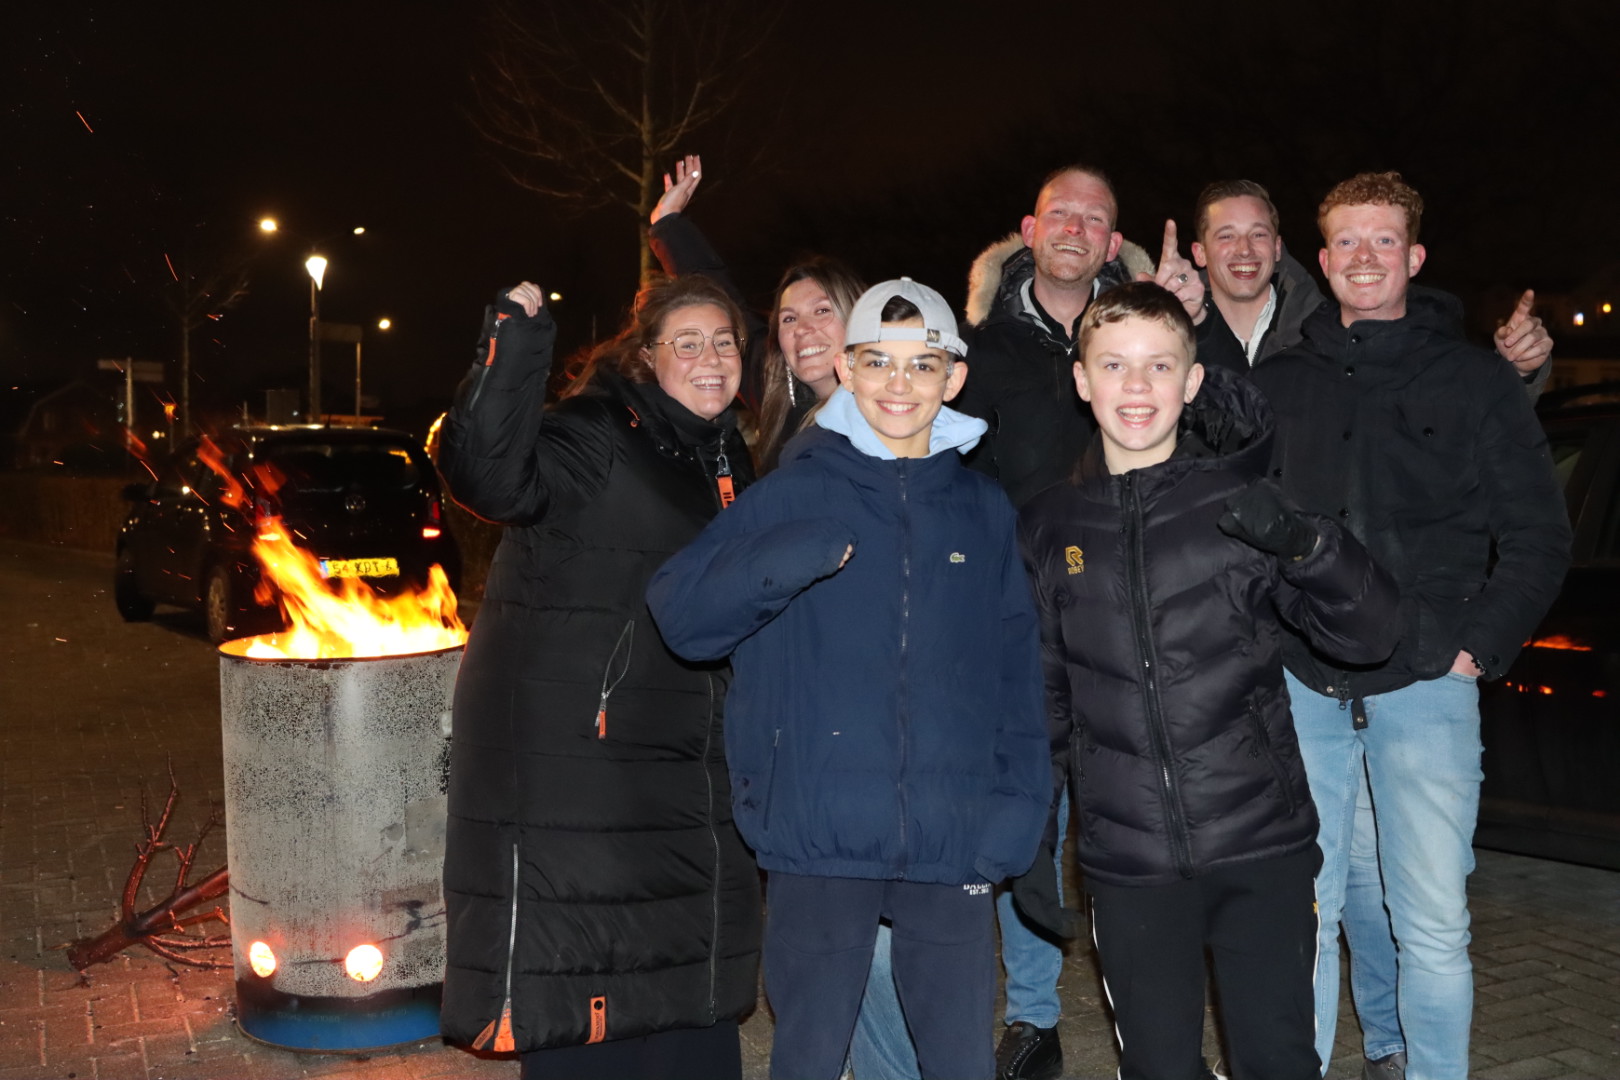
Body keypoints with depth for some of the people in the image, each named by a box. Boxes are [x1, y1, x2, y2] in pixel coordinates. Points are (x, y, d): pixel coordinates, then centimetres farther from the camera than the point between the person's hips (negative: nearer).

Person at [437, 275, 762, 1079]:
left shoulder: (724, 457, 12)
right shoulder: (595, 434, -13)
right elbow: (489, 474, -32)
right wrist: (515, 340, -36)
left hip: (683, 764, 8)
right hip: (572, 762, -8)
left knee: (692, 1012, 18)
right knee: (581, 1011, 1)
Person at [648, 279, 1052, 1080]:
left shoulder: (984, 511, 8)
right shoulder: (791, 496, 1)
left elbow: (1016, 675, 8)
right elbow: (681, 615, -7)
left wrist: (1015, 807, -1)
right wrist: (786, 561, -23)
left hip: (950, 841, 2)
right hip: (818, 837, -1)